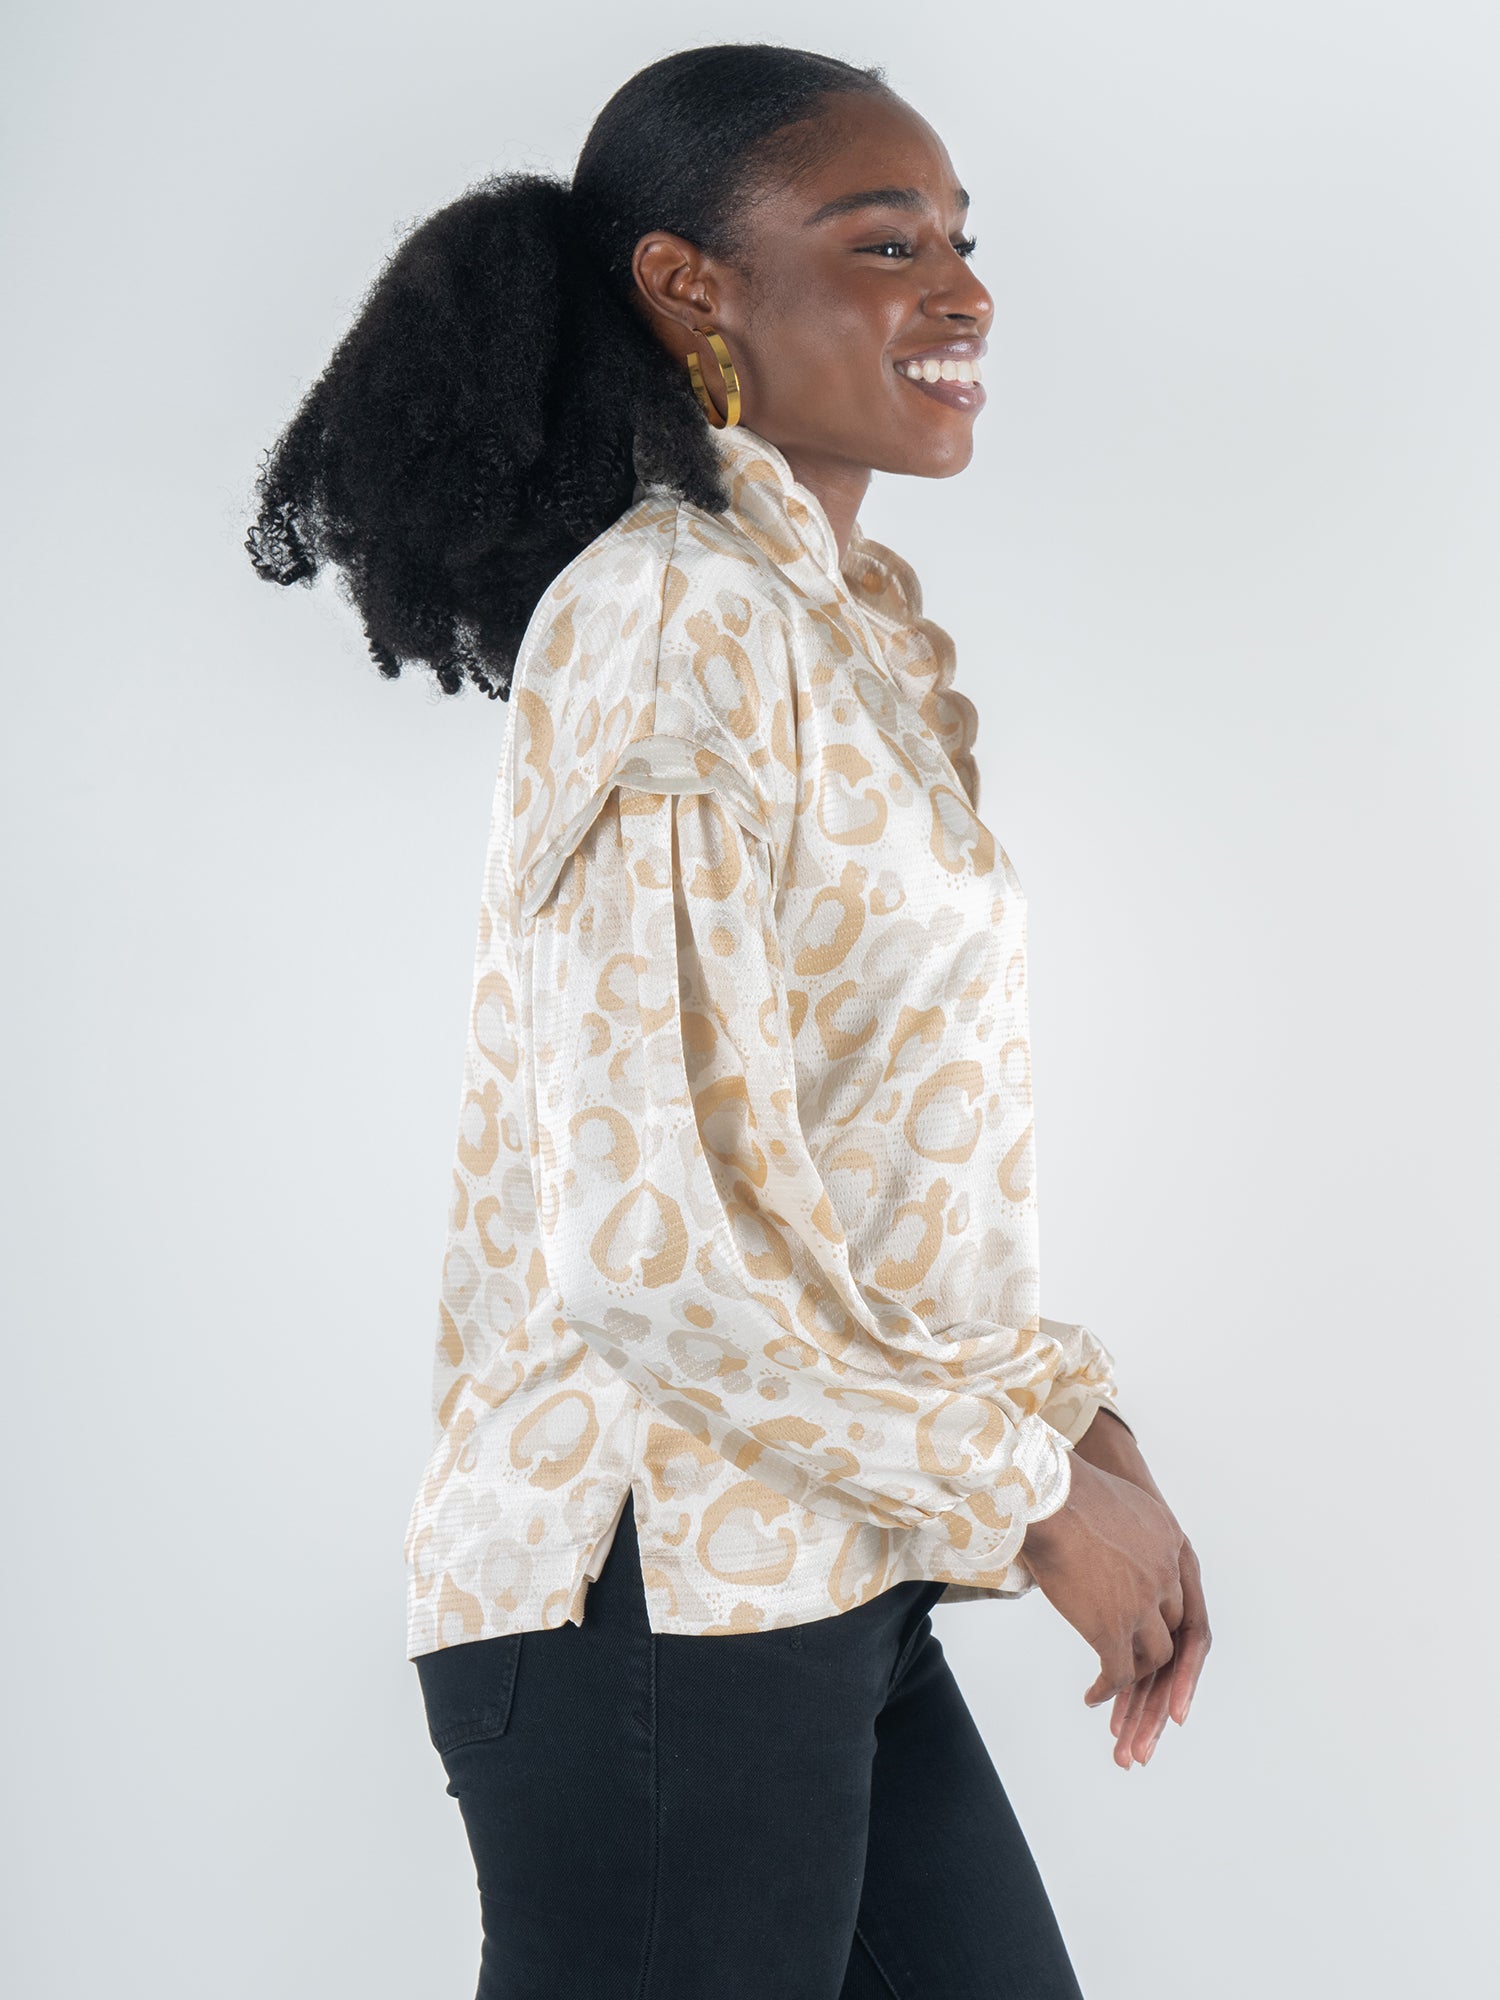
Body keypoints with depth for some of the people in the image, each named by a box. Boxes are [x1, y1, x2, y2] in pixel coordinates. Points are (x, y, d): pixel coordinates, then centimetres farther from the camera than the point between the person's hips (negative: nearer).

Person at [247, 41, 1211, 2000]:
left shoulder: (865, 627, 13)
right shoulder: (674, 620, -16)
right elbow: (661, 1237, -23)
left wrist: (1083, 1422, 6)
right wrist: (1030, 1495, -12)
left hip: (829, 1586, 9)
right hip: (660, 1590, -9)